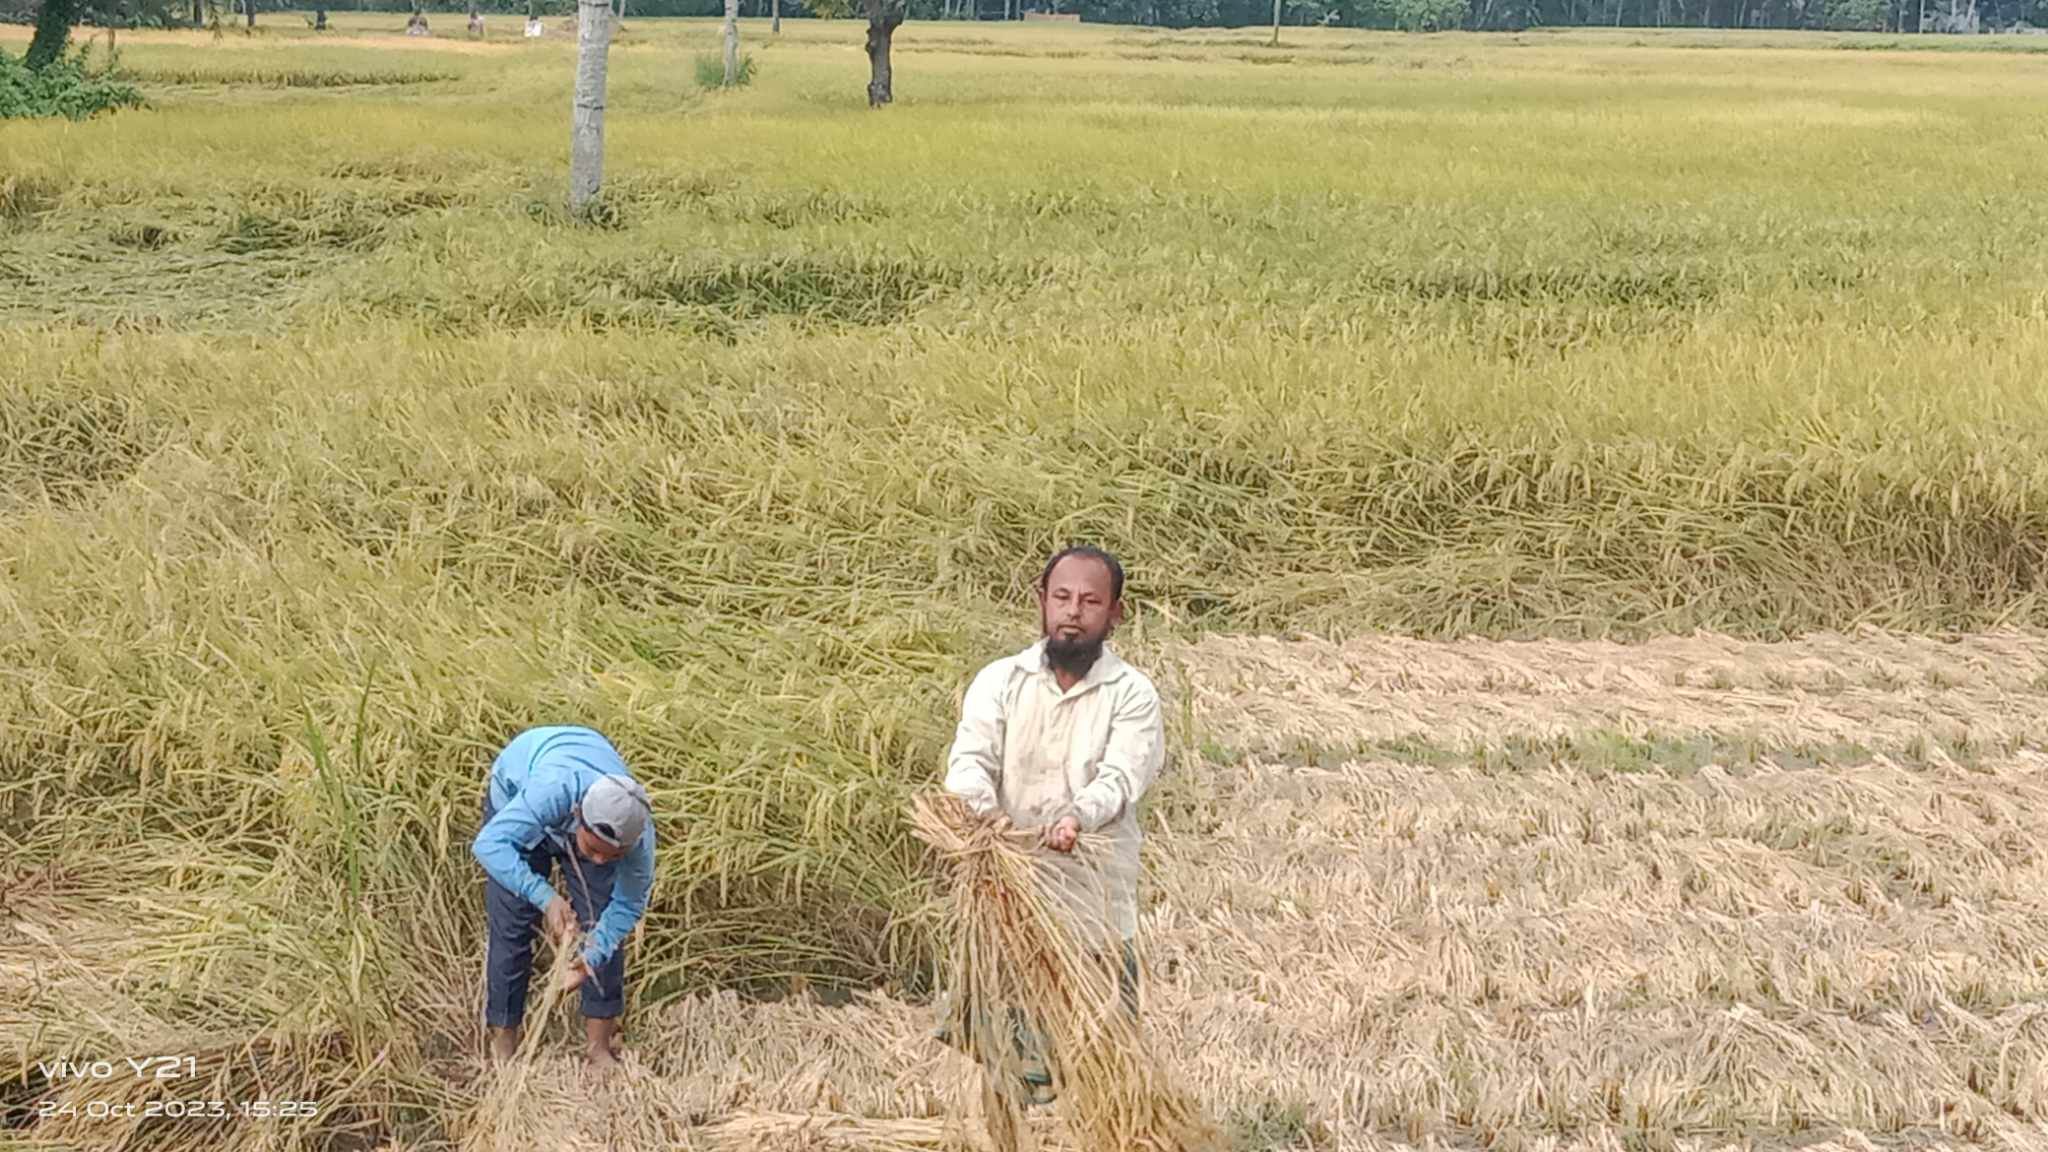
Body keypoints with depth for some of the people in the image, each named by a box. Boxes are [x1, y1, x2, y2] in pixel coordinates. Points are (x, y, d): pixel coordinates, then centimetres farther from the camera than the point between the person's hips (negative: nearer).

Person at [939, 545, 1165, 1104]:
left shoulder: (1132, 695, 0)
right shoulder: (999, 681, 5)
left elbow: (1119, 778, -16)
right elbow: (970, 760, -9)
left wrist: (1076, 817, -37)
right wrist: (979, 814, -32)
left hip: (1095, 904, -1)